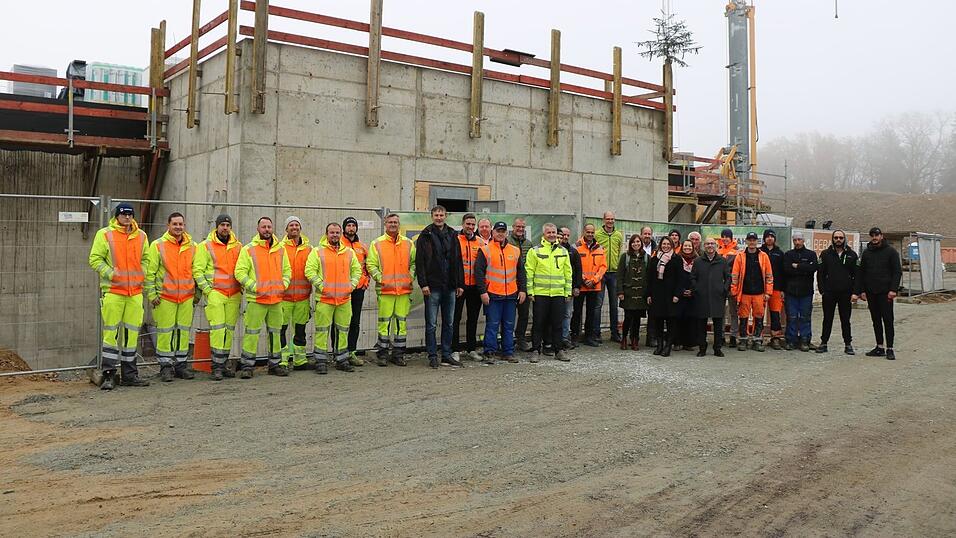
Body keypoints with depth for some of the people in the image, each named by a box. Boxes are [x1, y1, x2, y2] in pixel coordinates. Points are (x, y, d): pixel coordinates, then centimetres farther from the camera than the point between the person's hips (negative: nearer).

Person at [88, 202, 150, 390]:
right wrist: (111, 274, -11)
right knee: (111, 332, -3)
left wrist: (141, 276, 7)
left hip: (135, 292, 4)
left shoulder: (141, 236, 12)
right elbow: (95, 259, -2)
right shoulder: (104, 234, -1)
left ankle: (129, 374, 17)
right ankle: (108, 375, 5)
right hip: (112, 291, -4)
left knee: (132, 332, 8)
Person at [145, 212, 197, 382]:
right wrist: (152, 293, -6)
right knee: (165, 331, -1)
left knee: (184, 330, 8)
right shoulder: (158, 245, 0)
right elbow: (150, 272, -1)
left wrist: (197, 293, 13)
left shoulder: (192, 246, 10)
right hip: (165, 297, -3)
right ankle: (166, 366, 9)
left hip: (187, 296, 3)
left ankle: (181, 364, 17)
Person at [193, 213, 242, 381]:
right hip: (215, 293, -4)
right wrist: (207, 290, -9)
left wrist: (242, 290, 9)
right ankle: (217, 366, -8)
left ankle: (223, 364, 15)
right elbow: (197, 270, -2)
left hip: (234, 295, 4)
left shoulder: (238, 246, 12)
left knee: (230, 329, 6)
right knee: (218, 327, -12)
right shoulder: (205, 246, 1)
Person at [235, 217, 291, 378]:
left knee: (275, 332, 12)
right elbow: (240, 272, -6)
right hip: (256, 299, -5)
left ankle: (275, 364, 22)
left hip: (276, 298, 5)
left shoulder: (280, 249, 12)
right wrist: (254, 287, -14)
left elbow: (287, 270, 19)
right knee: (252, 332, -4)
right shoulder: (248, 249, -2)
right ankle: (247, 366, 4)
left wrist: (284, 285, 3)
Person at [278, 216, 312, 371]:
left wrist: (311, 292, 10)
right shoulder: (280, 247, 0)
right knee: (282, 328, 0)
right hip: (283, 295, -3)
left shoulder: (309, 248, 10)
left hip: (303, 296, 3)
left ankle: (300, 360, 19)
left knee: (300, 329, 11)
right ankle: (282, 360, 8)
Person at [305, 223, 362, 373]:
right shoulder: (317, 252, 1)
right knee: (322, 329, -2)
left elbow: (357, 269, 18)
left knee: (343, 329, 9)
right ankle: (321, 361, 5)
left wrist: (352, 285, 5)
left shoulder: (349, 252, 13)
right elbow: (310, 271, -5)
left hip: (345, 298, 4)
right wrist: (321, 286, -12)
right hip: (324, 298, -4)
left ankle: (342, 360, 19)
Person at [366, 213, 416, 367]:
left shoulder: (408, 243, 11)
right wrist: (380, 278, -9)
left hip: (404, 289, 2)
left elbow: (414, 262, 15)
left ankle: (398, 354, 14)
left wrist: (410, 277, 1)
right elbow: (371, 264, 2)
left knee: (402, 321, 5)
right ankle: (382, 354, 8)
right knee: (384, 321, -1)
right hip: (385, 290, -2)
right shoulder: (377, 244, 4)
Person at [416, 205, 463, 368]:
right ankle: (432, 356, 8)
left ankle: (447, 354, 19)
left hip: (450, 287, 5)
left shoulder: (452, 235, 12)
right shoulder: (425, 236, -2)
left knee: (449, 323, 10)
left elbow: (458, 261, 13)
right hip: (432, 286, -5)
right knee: (432, 324, 0)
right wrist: (423, 283, -14)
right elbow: (420, 261, -7)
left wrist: (460, 284, 8)